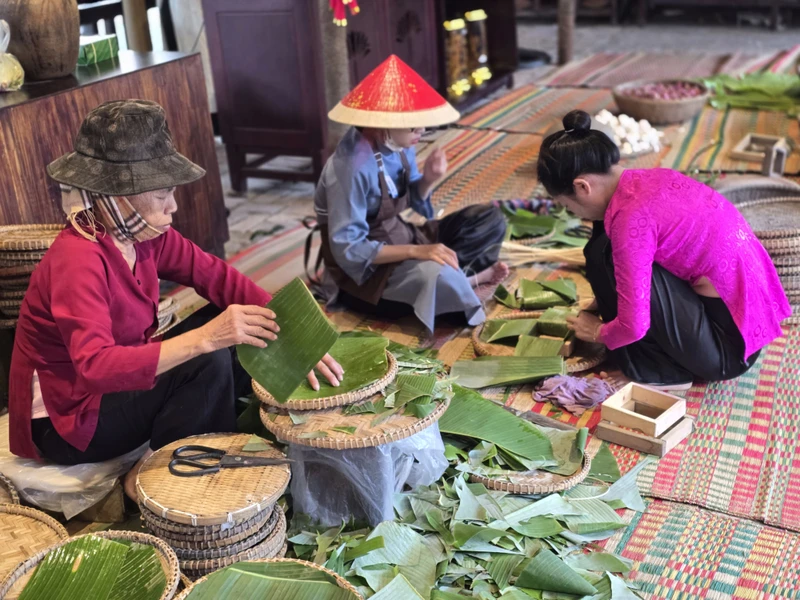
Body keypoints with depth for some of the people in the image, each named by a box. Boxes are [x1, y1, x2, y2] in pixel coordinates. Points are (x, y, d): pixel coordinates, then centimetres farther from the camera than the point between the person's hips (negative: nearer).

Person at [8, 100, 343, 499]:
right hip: (67, 421, -8)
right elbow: (96, 365, -41)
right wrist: (204, 338, -49)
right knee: (208, 362, -24)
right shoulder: (78, 258, -30)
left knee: (233, 332, -3)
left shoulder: (144, 233, -6)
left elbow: (218, 277, -7)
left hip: (119, 385, 8)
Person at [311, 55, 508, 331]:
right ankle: (467, 275, -9)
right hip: (362, 270, -8)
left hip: (400, 238, 8)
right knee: (435, 276, -38)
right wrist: (416, 251, -34)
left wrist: (428, 180, -11)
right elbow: (348, 249, -26)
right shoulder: (353, 166, -26)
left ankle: (452, 273, -14)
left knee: (490, 219, 1)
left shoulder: (398, 145, -3)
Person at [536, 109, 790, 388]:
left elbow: (633, 327, -20)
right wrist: (606, 298, 24)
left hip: (729, 346, -9)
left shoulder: (630, 217, -23)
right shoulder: (653, 178, 3)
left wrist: (598, 332, 1)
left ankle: (658, 369, 1)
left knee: (605, 254, -11)